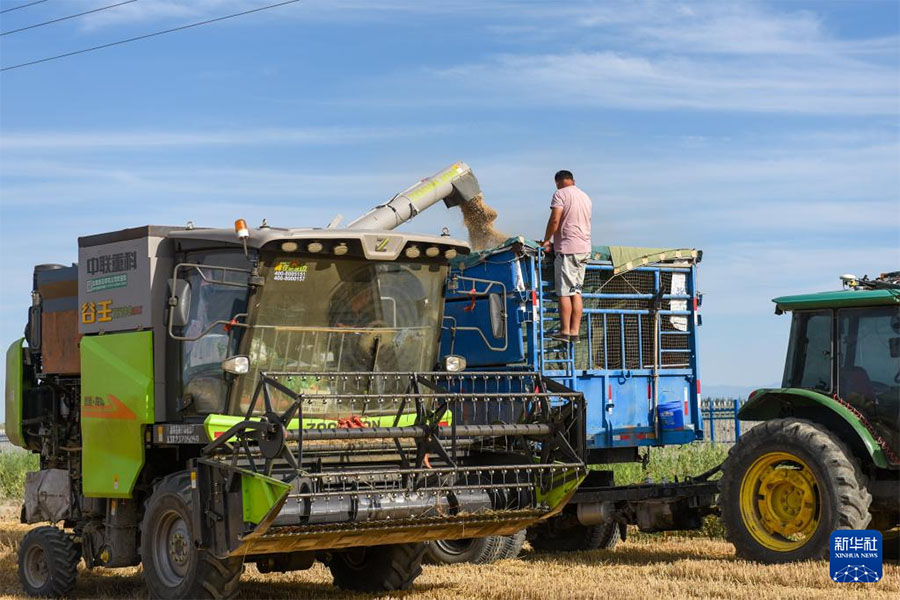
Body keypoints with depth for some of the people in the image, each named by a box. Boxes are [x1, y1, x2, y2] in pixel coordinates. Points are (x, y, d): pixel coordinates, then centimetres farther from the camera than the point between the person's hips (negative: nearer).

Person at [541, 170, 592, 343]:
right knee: (576, 292, 8)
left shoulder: (561, 194, -5)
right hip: (584, 249, 7)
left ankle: (565, 331, -7)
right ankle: (575, 332, 6)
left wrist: (546, 240, -2)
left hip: (567, 249, -7)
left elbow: (555, 220, -14)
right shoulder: (585, 197, 18)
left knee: (564, 293, -6)